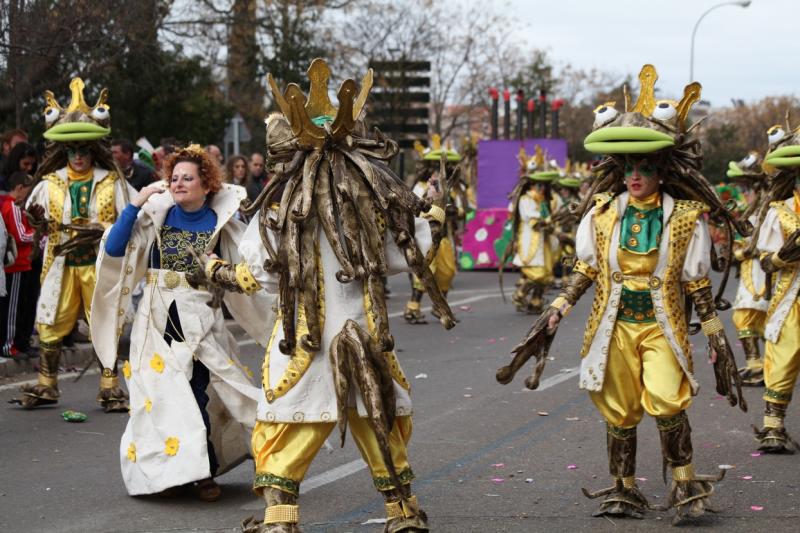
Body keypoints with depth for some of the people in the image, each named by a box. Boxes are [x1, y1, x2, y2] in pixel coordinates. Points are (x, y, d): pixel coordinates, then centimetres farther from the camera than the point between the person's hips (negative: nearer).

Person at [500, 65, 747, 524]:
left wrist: (715, 335, 4)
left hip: (662, 325, -3)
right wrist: (557, 313, 3)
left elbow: (698, 284, 1)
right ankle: (625, 491, 21)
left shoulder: (686, 217, -6)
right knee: (619, 412, 7)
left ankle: (686, 487, -5)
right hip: (615, 324, 3)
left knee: (666, 401, -19)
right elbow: (586, 270, 8)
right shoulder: (603, 212, 0)